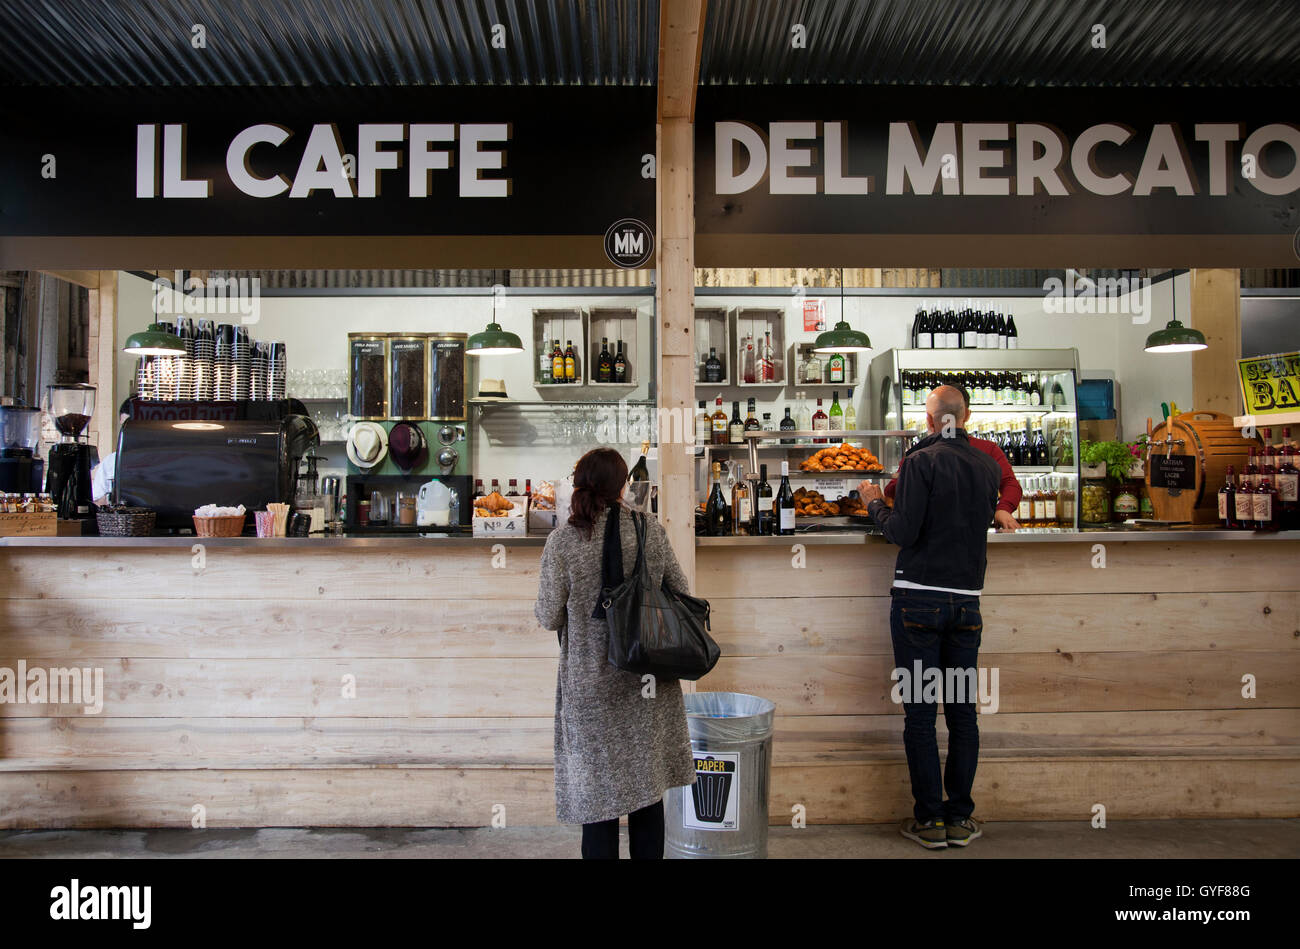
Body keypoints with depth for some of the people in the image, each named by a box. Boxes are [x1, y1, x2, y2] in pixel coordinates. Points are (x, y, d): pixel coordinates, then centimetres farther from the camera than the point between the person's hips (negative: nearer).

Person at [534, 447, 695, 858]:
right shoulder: (651, 530, -5)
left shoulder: (561, 542, -12)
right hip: (649, 684, 3)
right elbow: (681, 593, 2)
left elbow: (549, 617, -8)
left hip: (591, 685, -2)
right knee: (647, 782, 16)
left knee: (596, 790, 10)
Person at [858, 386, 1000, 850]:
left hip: (918, 598, -4)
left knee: (919, 712, 3)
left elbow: (903, 532, -13)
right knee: (962, 711, 10)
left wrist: (875, 502, 6)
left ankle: (929, 818, 8)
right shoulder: (988, 466, 6)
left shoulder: (921, 461, -9)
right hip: (966, 599, 4)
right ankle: (960, 817, 16)